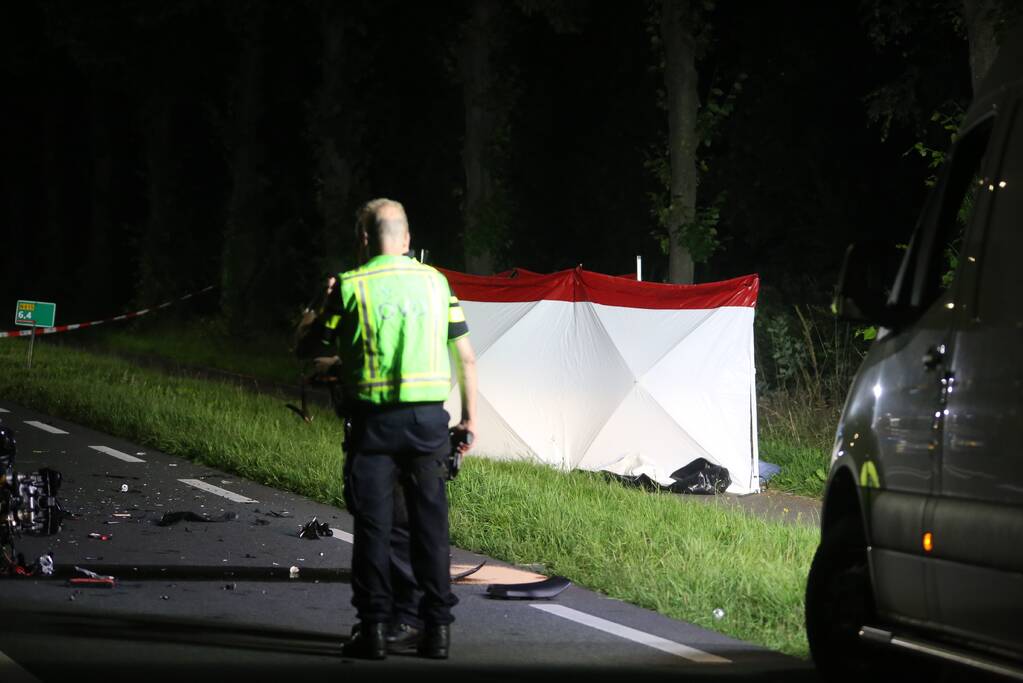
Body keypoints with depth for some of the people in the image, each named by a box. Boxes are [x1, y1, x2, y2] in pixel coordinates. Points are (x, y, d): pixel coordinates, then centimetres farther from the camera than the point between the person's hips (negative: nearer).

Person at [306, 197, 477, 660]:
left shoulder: (351, 286, -4)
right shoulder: (435, 281, 6)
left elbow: (323, 348, 3)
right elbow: (465, 355, 6)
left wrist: (328, 304, 18)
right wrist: (470, 416, 13)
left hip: (375, 419, -2)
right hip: (429, 417, 2)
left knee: (373, 525, 4)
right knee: (430, 523, 8)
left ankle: (374, 627, 4)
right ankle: (437, 627, 8)